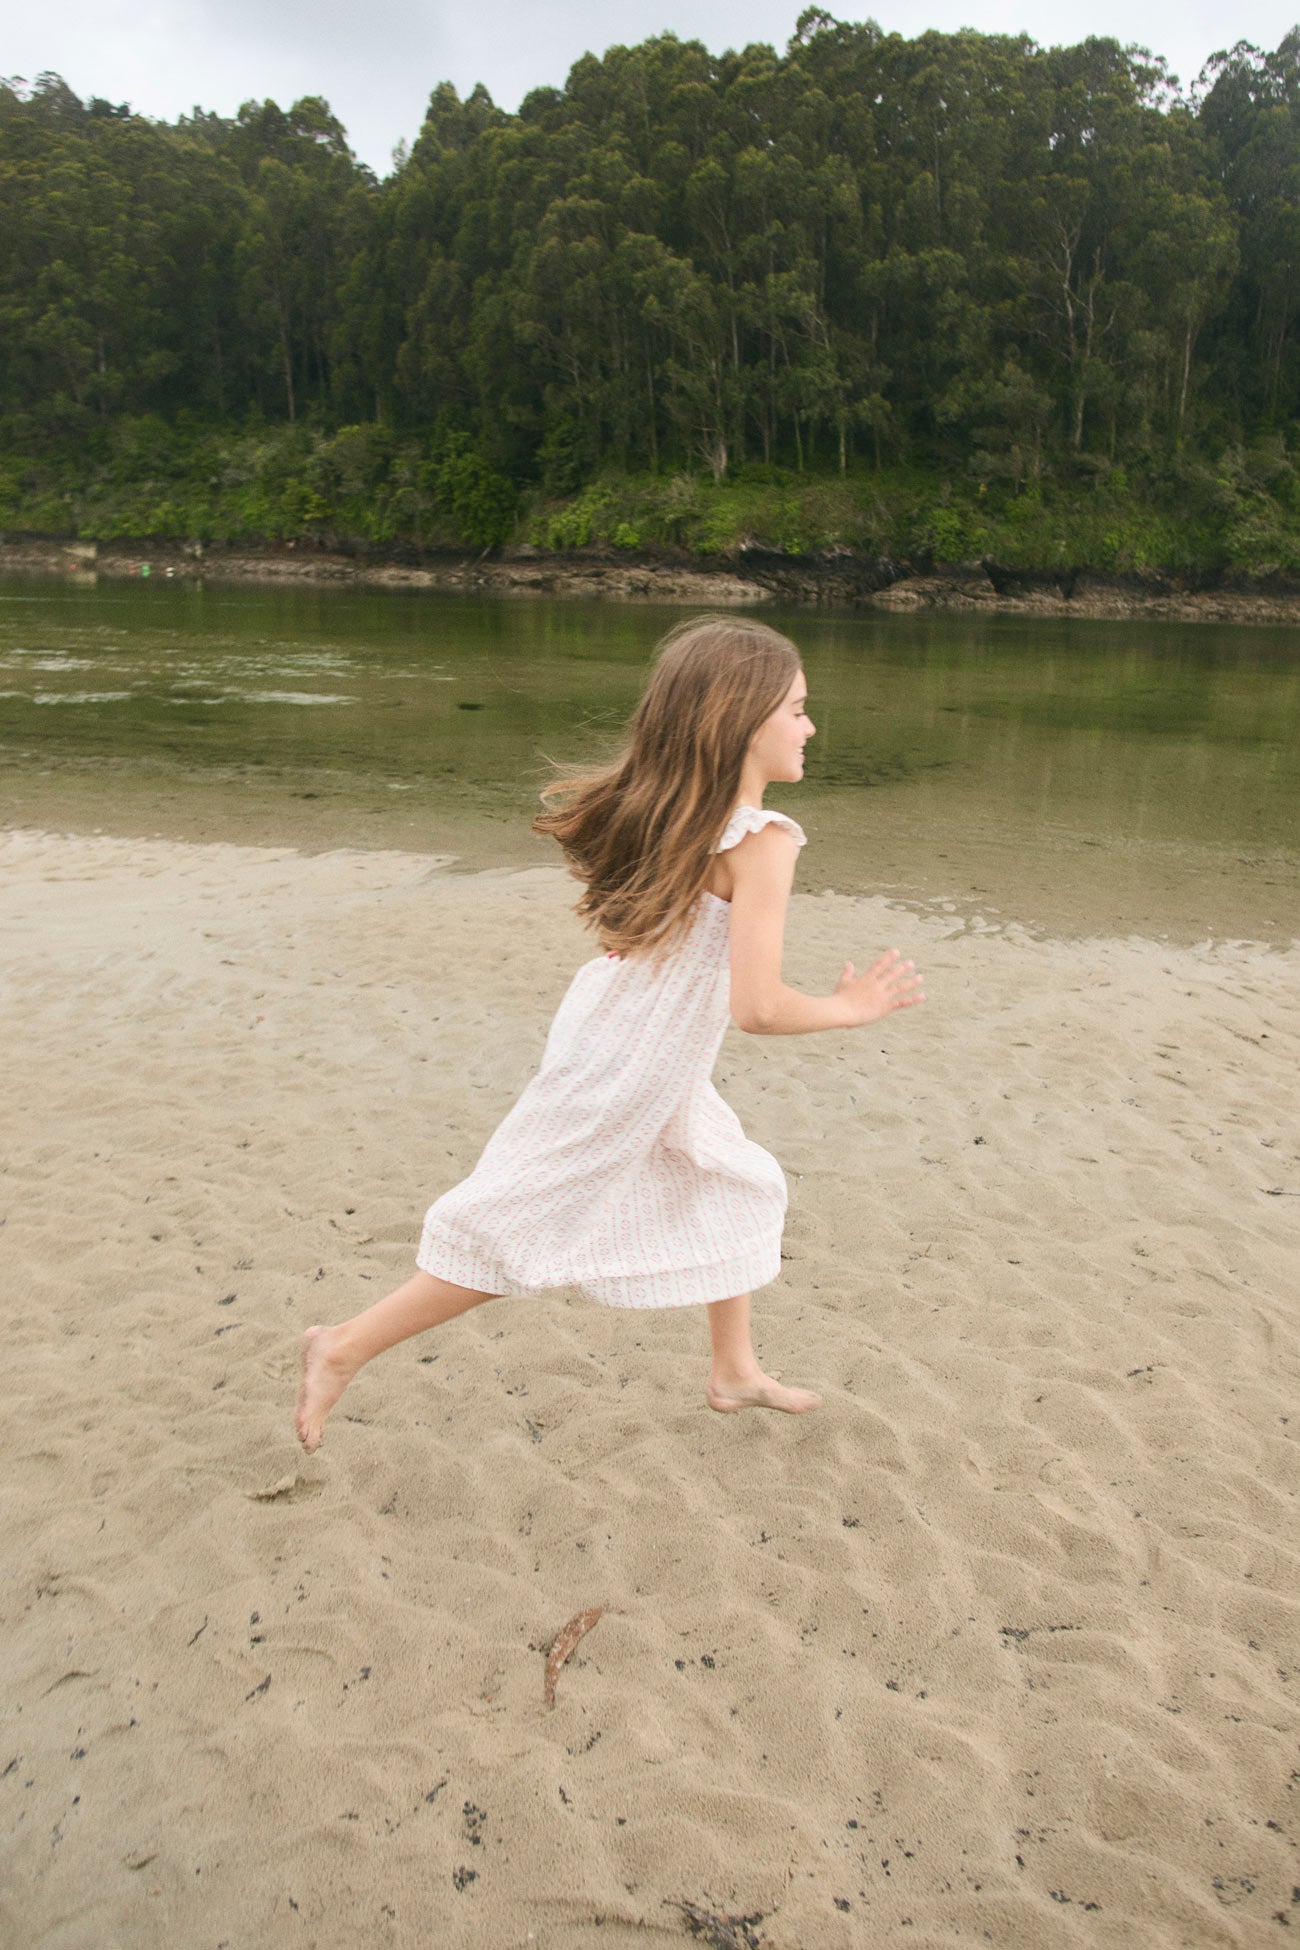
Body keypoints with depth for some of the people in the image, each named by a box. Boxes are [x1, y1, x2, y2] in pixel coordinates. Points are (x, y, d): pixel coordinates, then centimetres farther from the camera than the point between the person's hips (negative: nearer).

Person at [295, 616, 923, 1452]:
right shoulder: (763, 840, -25)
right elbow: (759, 1006, -28)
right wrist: (850, 1007, -13)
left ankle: (736, 1370, 38)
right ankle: (347, 1347, 18)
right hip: (622, 1087, -9)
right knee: (518, 1236, 5)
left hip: (643, 1070, 9)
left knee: (739, 1188, 23)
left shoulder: (667, 811, -2)